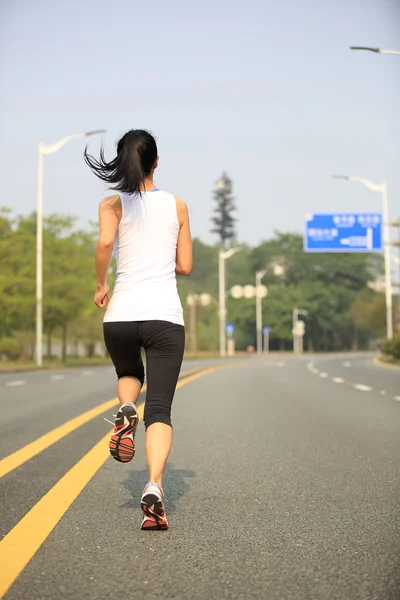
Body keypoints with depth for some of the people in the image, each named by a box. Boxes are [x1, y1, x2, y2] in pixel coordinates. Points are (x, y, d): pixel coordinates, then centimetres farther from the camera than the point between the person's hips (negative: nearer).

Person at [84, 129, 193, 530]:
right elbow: (185, 266, 12)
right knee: (159, 410, -1)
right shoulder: (177, 205, 11)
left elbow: (105, 243, -15)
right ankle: (154, 487, -22)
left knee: (129, 375, 32)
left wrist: (100, 285, 1)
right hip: (166, 316, 0)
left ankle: (126, 413, 0)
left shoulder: (113, 204, 6)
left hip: (121, 316, 1)